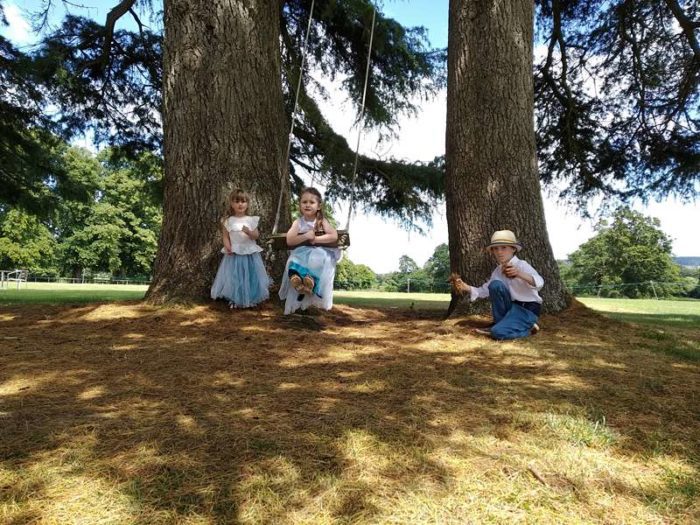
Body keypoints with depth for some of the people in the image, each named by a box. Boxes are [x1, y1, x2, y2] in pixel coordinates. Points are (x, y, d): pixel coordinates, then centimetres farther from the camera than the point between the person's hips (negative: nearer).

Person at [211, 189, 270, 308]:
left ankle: (251, 299, 20)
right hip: (234, 253, -1)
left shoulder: (251, 220, 1)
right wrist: (228, 247, -17)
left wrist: (249, 232, -22)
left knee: (250, 276, 6)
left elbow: (256, 236, -2)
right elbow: (225, 236, 1)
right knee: (234, 277, 3)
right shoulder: (228, 221, 0)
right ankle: (234, 300, 16)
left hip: (250, 253, 1)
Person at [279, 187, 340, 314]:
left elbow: (334, 237, -13)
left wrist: (316, 239, -19)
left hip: (319, 252, -1)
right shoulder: (298, 222, 4)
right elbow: (289, 241, -9)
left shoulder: (322, 221, 2)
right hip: (301, 253, 1)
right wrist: (306, 236, -22)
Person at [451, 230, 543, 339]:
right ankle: (500, 323, -4)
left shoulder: (522, 265, -15)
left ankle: (528, 327, 1)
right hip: (513, 307, 6)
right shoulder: (498, 271, 6)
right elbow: (484, 290, 8)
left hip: (528, 309, -6)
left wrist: (520, 274, -53)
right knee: (495, 285, -18)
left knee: (498, 332, -28)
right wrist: (466, 288, -10)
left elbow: (539, 283, -33)